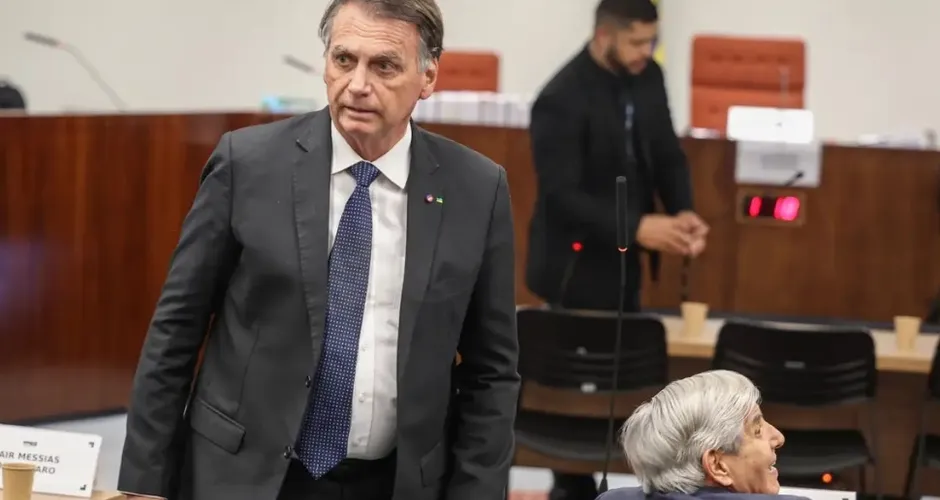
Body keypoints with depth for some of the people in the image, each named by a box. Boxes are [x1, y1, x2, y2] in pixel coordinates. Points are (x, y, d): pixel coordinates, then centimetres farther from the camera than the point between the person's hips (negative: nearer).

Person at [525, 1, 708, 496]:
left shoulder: (647, 77, -2)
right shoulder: (562, 99, -24)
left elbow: (667, 155, 6)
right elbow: (560, 195, -27)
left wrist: (682, 212, -13)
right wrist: (636, 228, -33)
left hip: (620, 262, 8)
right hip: (576, 267, -7)